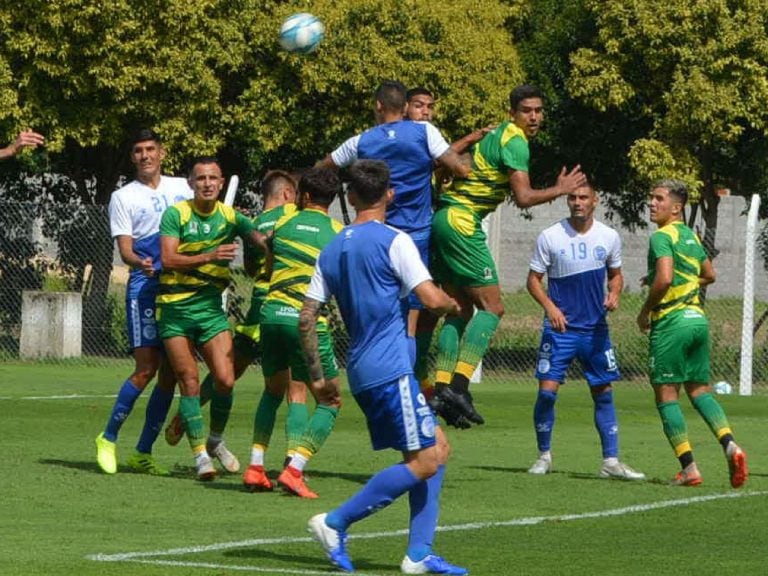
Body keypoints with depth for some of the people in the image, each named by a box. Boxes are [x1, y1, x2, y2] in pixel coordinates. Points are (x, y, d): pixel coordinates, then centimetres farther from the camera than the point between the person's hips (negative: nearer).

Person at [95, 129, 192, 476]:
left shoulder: (183, 188, 14)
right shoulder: (123, 197, 3)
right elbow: (125, 249, -4)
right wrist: (140, 262, -26)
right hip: (145, 287, -4)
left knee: (171, 373, 2)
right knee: (146, 368, -15)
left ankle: (143, 453, 11)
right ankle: (108, 439, 1)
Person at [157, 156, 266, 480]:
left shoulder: (231, 217, 4)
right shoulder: (176, 214, -4)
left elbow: (262, 240, -8)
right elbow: (168, 259, -14)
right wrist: (209, 256, -25)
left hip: (211, 308, 2)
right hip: (174, 308, -2)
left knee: (225, 379, -9)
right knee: (189, 381, -7)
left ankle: (216, 440, 16)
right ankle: (200, 453, 0)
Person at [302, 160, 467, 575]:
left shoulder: (333, 249, 13)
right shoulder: (393, 241, -8)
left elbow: (306, 317, 12)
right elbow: (432, 300, -16)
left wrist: (317, 376, 18)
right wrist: (454, 306, 7)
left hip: (361, 371, 8)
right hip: (390, 369, -8)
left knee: (436, 448, 13)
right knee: (424, 462, -6)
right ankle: (335, 523, -9)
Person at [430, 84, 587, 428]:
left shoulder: (496, 134, 19)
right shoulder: (515, 142, -11)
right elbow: (524, 197, -18)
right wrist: (560, 190, -6)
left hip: (443, 218, 10)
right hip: (461, 222, -10)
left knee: (461, 310, 10)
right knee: (491, 307, -9)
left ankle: (441, 389, 4)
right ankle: (458, 386, -19)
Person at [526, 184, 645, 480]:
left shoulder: (609, 237, 2)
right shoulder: (550, 237, -6)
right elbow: (534, 279, -1)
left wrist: (614, 294, -7)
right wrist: (550, 307, -17)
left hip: (595, 329, 3)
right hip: (560, 327, -3)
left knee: (604, 393, 4)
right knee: (547, 391, -9)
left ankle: (611, 461, 9)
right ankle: (544, 456, 8)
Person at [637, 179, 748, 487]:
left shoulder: (662, 237, -10)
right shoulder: (692, 237, 16)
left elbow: (664, 279, -23)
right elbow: (709, 275, 29)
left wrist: (645, 311, -10)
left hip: (671, 321, -8)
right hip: (698, 318, 8)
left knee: (666, 395, -1)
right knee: (700, 390, 13)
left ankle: (689, 468, -6)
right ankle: (730, 444, -9)